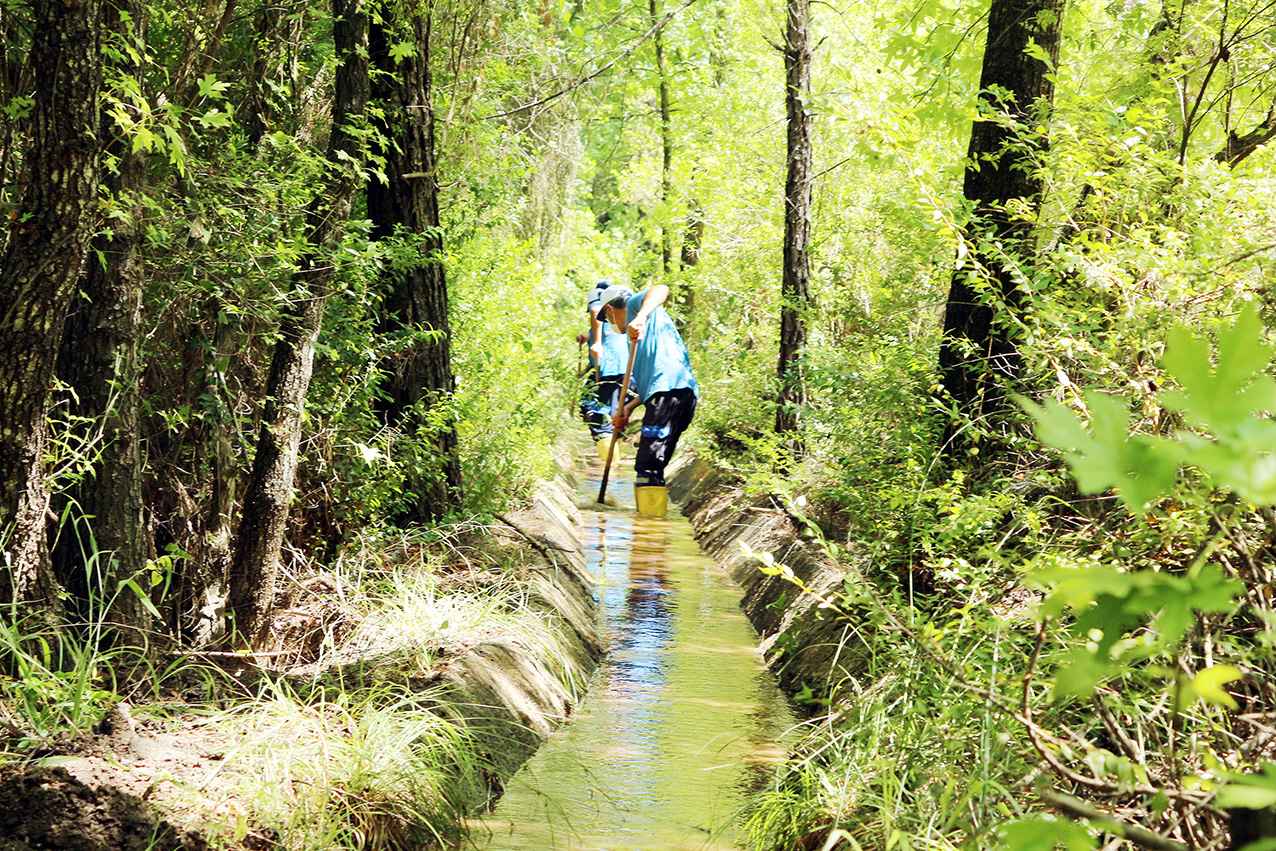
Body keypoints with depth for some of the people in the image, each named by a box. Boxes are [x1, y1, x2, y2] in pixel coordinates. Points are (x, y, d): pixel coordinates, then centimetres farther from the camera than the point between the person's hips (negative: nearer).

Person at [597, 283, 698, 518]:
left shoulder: (635, 304, 13)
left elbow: (661, 289, -11)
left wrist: (640, 317, -27)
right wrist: (629, 407, 17)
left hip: (669, 391, -10)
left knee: (648, 468, -16)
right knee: (650, 469, 15)